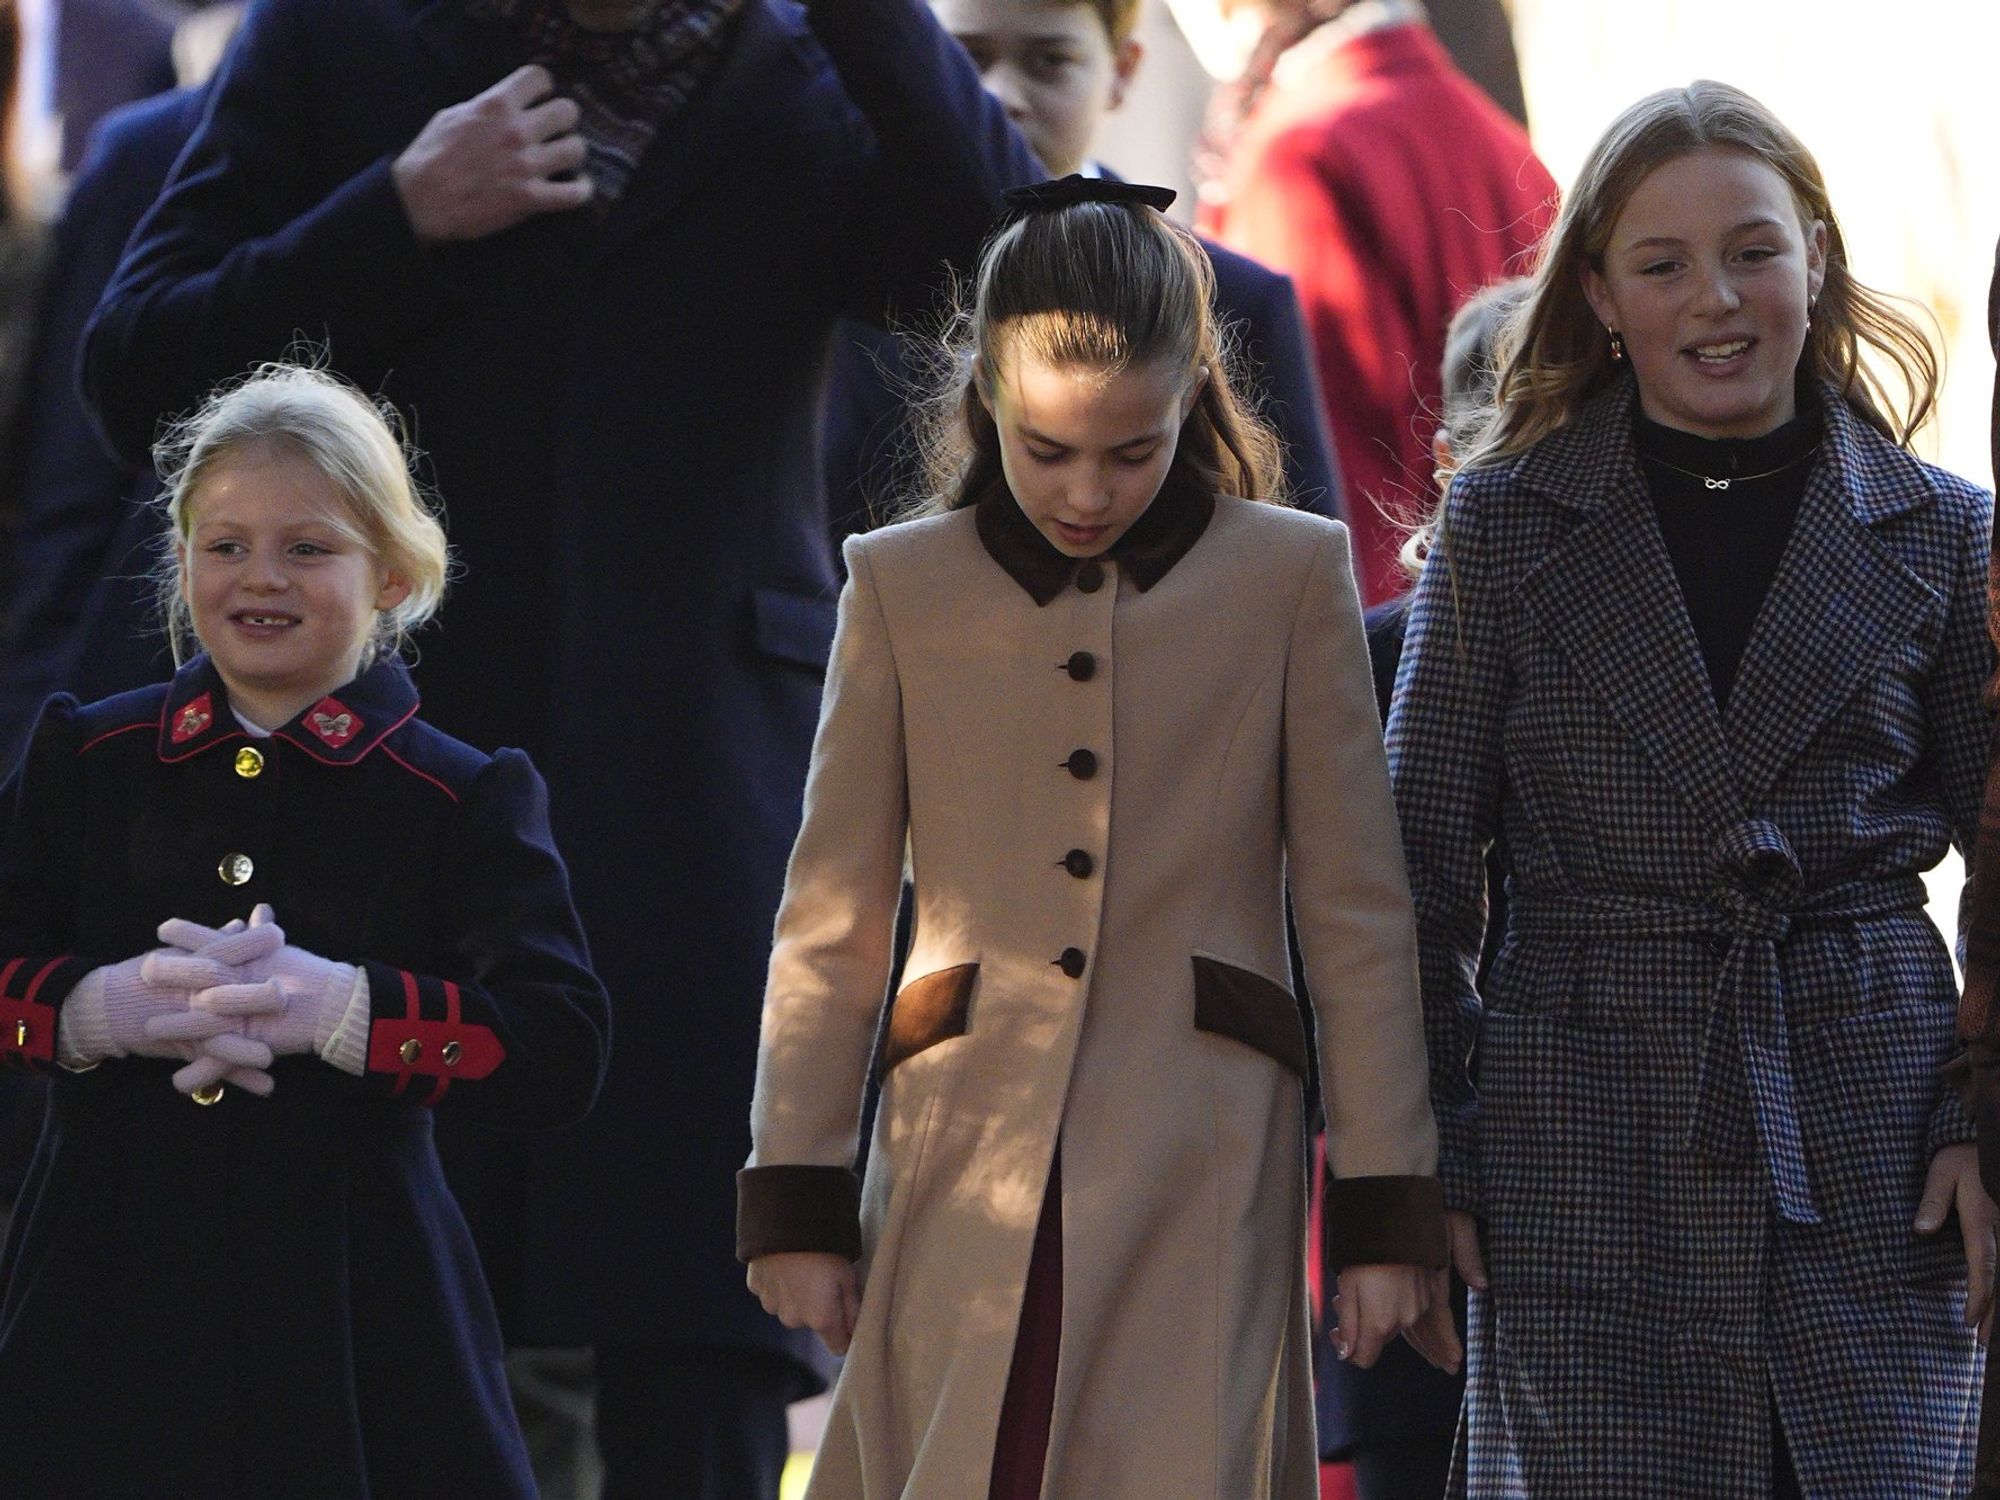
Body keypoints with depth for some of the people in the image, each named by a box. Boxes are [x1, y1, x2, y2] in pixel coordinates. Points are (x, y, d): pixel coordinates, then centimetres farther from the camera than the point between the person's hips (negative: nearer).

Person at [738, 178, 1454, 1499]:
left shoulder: (1290, 575, 7)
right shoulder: (903, 586, 10)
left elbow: (1360, 914, 8)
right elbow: (833, 920, 12)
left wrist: (1385, 1206, 4)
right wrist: (795, 1201, 8)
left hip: (1199, 1180, -1)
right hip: (965, 1167, 1)